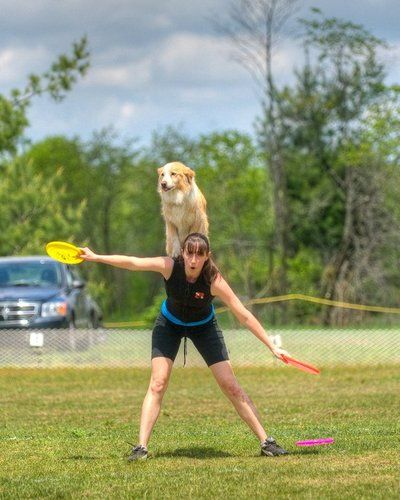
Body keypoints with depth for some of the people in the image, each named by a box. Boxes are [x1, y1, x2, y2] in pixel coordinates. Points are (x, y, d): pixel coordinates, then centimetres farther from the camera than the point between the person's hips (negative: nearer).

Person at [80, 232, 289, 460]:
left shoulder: (214, 281, -32)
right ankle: (141, 447, -14)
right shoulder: (170, 266, -29)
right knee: (158, 383, -14)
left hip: (204, 326, -1)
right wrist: (95, 257, -31)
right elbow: (132, 262, -25)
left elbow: (244, 316, -29)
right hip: (170, 324, 1)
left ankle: (266, 441, 2)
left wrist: (272, 346, -29)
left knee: (230, 385, -6)